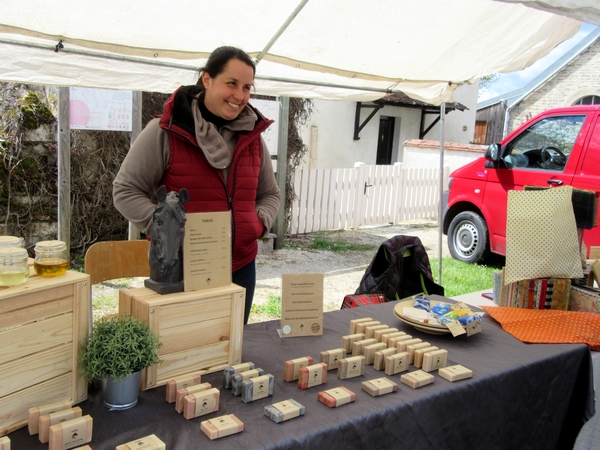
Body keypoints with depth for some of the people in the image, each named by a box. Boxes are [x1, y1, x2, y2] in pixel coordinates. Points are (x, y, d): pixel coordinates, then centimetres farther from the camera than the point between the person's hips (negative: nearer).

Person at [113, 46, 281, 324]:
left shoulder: (252, 136, 8)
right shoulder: (165, 132, -7)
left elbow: (270, 194, 19)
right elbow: (125, 191, -4)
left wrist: (260, 221, -3)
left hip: (240, 269, 5)